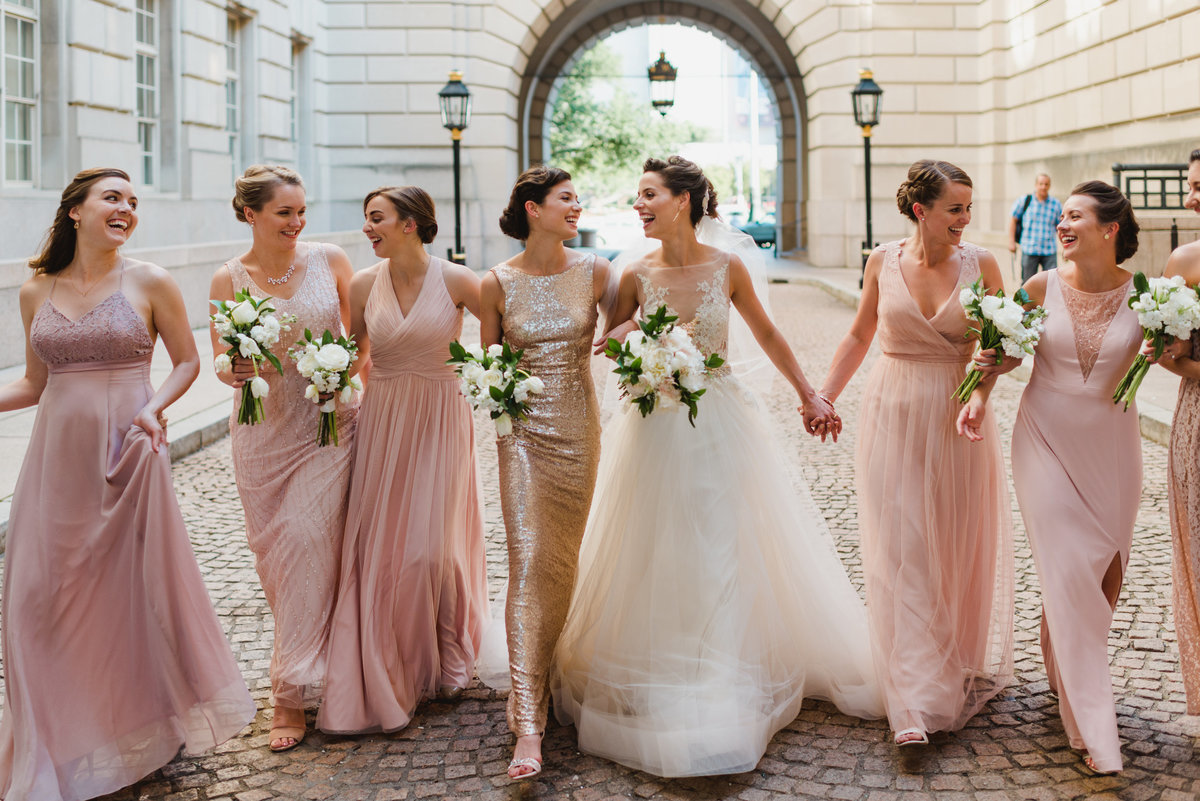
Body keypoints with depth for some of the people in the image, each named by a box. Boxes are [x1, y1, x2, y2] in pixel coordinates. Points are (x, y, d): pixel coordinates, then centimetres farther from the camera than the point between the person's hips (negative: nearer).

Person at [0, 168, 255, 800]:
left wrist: (154, 408, -13)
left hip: (125, 456, -3)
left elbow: (188, 361, 3)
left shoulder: (149, 283, -2)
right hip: (58, 456, 3)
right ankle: (62, 741, 23)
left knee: (136, 586, 3)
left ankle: (139, 724, 25)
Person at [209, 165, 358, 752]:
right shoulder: (229, 279, -1)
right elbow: (220, 361, 4)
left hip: (330, 424, -1)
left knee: (310, 542, -9)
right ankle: (305, 656, 32)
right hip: (263, 432, 1)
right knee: (275, 552, 8)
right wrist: (232, 371, -18)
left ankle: (293, 693, -3)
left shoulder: (329, 260, -2)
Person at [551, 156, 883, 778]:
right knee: (657, 556, 5)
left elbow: (766, 335, 10)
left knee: (726, 550, 5)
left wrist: (808, 396, 14)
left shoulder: (727, 267, -4)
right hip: (656, 426, 0)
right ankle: (662, 681, 21)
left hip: (721, 421, 0)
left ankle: (727, 674, 19)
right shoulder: (637, 275, -4)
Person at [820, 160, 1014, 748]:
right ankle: (915, 704, 1)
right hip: (892, 413, 0)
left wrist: (981, 392, -19)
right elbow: (860, 335, 11)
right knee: (901, 555, -2)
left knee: (956, 550, 10)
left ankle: (965, 671, 33)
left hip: (955, 419, 0)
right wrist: (823, 395, 4)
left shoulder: (981, 266, -4)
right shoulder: (883, 262, -1)